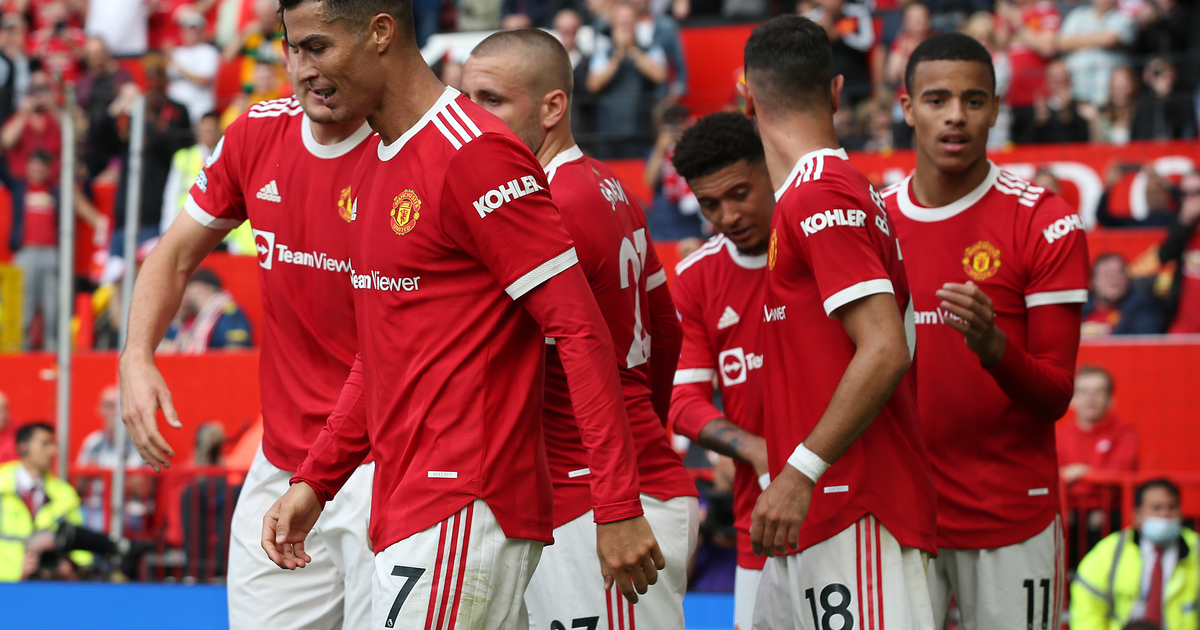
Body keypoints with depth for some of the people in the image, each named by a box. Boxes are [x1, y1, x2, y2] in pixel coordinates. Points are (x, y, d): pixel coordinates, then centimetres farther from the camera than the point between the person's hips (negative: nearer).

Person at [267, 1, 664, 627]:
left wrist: (618, 508, -20)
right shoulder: (374, 165, 16)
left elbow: (580, 329, -16)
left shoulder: (474, 153, -13)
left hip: (465, 515, -9)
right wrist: (314, 481, 16)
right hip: (405, 510, 9)